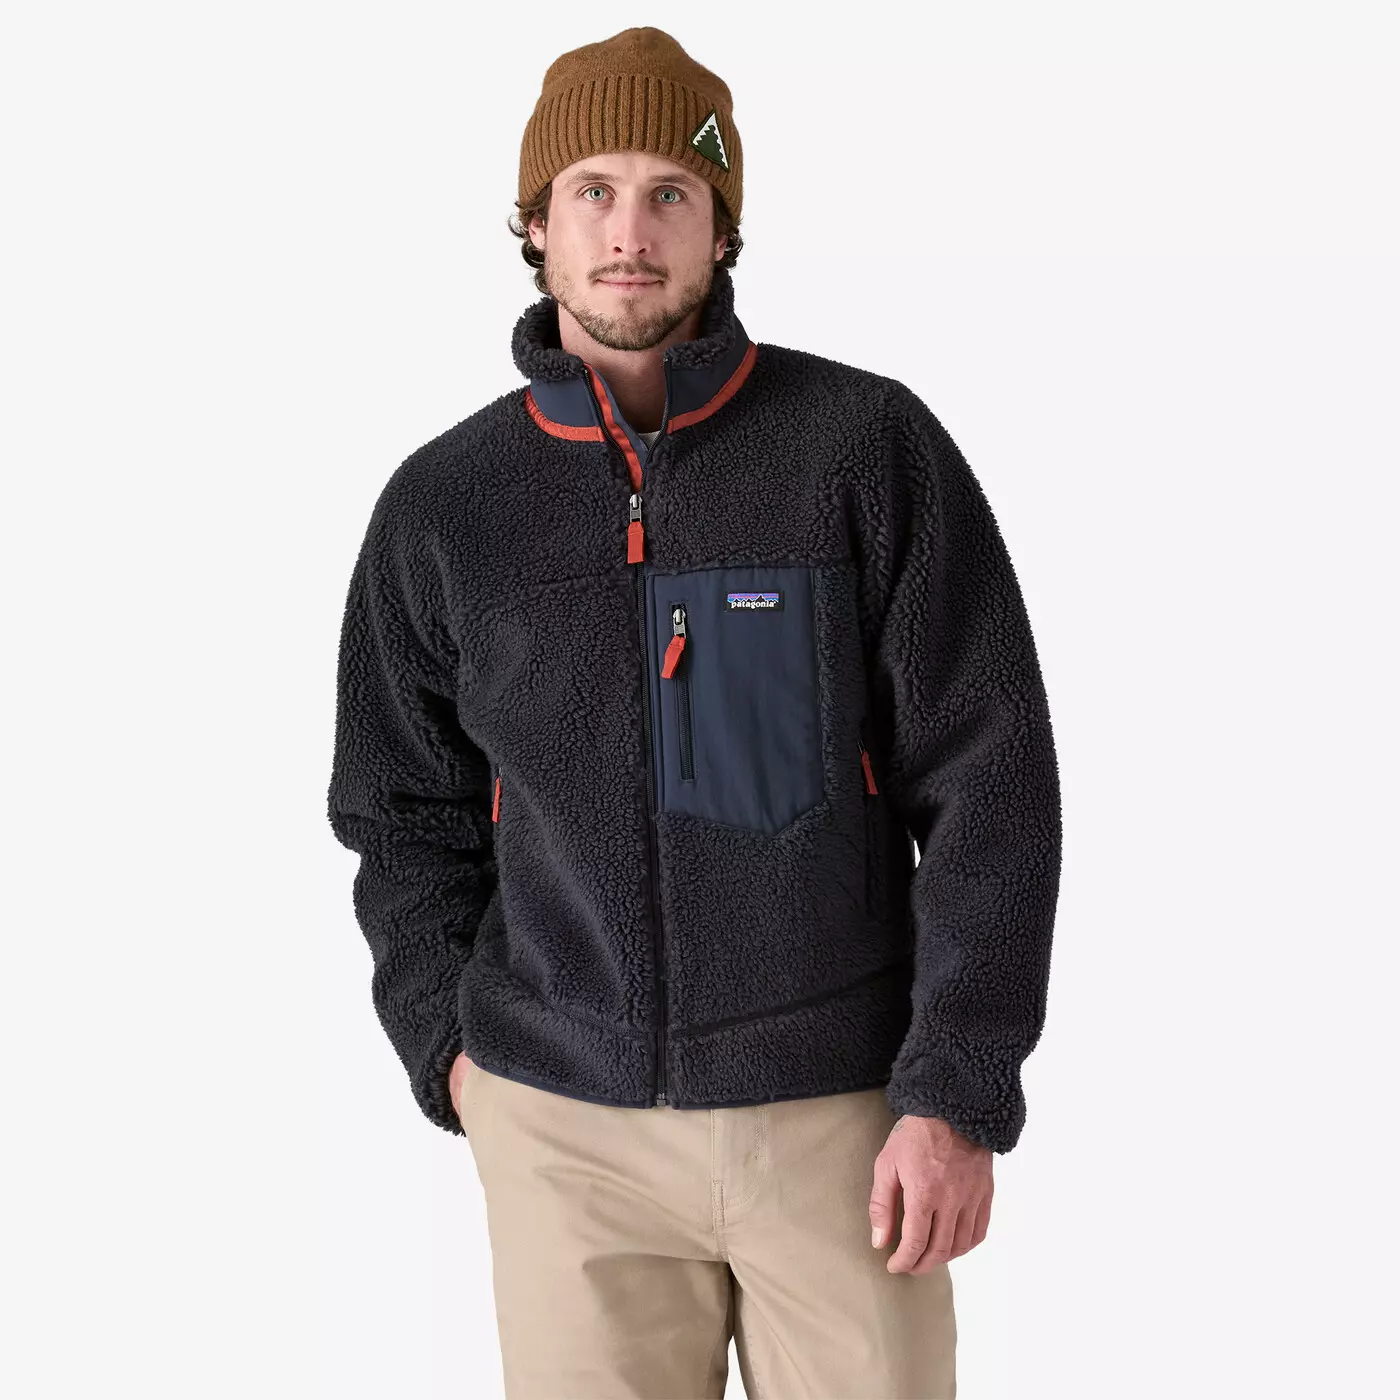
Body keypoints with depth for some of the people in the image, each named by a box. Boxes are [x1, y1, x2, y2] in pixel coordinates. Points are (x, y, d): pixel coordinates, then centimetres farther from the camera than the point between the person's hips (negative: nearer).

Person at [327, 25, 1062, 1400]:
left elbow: (991, 784, -10)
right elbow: (412, 808, 11)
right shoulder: (444, 504, -1)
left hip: (841, 1112, -1)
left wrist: (957, 1101, -15)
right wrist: (445, 1046, 0)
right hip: (571, 1126, 2)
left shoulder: (874, 447, -9)